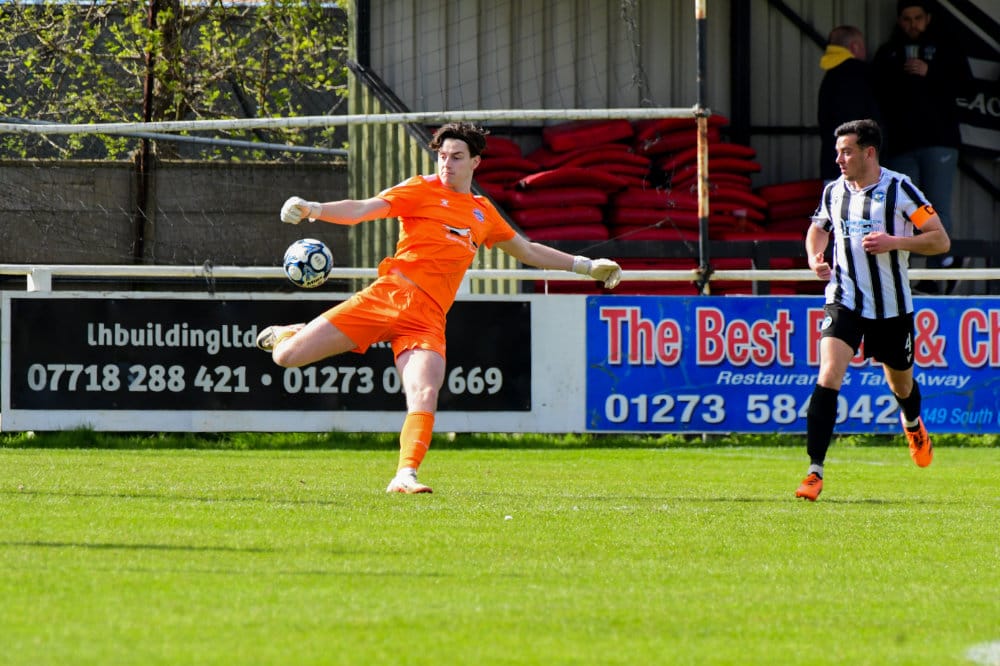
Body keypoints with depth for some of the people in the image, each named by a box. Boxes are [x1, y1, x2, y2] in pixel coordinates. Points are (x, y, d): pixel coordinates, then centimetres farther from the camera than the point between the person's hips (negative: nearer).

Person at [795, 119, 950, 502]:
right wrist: (814, 256, 2)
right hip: (844, 301, 1)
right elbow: (819, 226, 23)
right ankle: (815, 471, -21)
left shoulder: (900, 189, -10)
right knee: (828, 376, -19)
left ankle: (913, 425, 55)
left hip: (892, 307, -1)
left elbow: (941, 241, -9)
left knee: (901, 384, 17)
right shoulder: (834, 191, 2)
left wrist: (894, 242, -23)